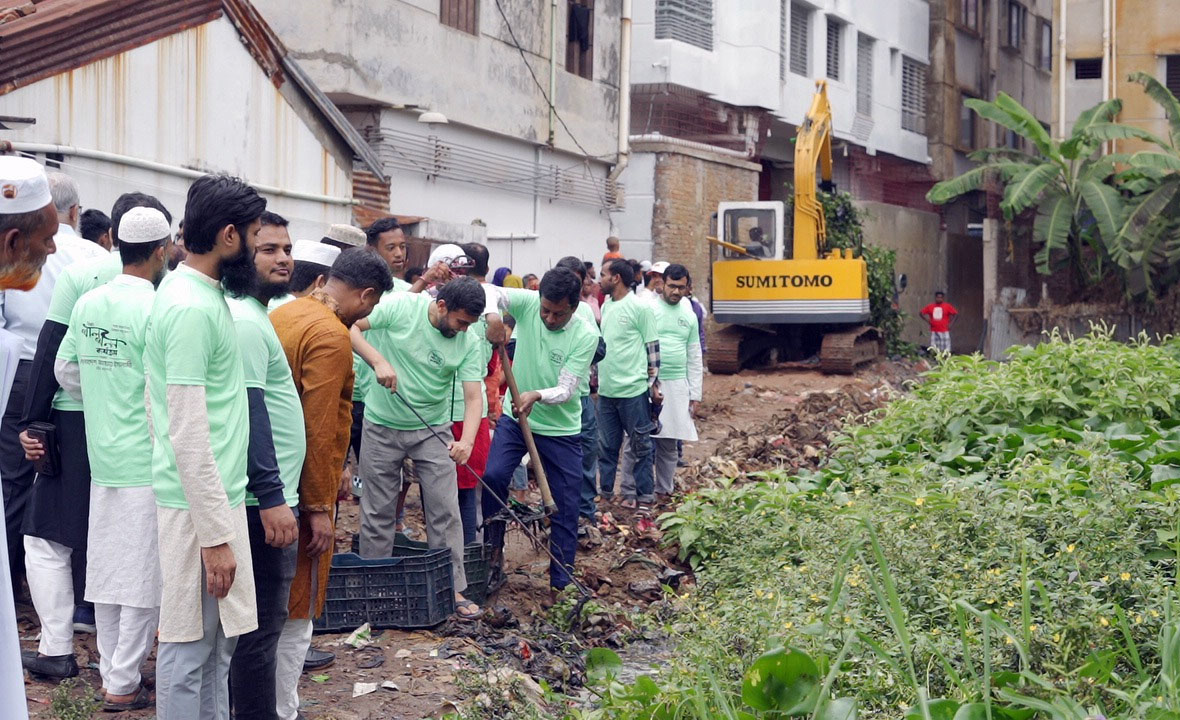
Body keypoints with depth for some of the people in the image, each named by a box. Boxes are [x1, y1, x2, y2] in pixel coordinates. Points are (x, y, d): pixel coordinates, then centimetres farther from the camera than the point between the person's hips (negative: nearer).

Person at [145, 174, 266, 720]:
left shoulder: (199, 292, 10)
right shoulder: (191, 308, -20)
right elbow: (188, 434, -23)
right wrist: (214, 535, -21)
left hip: (220, 492, 10)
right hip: (200, 504, -10)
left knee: (219, 637, 17)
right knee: (191, 645, 1)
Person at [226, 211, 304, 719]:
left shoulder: (253, 316, 16)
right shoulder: (245, 322, -16)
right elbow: (249, 413, -22)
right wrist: (271, 496, -24)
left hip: (265, 496, 10)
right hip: (262, 500, -10)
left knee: (253, 618, 17)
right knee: (262, 622, -4)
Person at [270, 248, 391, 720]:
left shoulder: (281, 315, 8)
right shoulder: (331, 335, -18)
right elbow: (319, 429, -22)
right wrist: (320, 507, -17)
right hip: (299, 488, -9)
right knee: (294, 611, 2)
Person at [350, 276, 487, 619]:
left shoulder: (468, 342, -8)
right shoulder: (400, 307, -15)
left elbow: (473, 397, -12)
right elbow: (351, 327, -15)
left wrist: (466, 441, -29)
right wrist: (378, 361, -29)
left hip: (433, 432, 2)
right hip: (383, 427, -1)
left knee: (446, 512, -2)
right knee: (378, 513, 7)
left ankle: (454, 589, 7)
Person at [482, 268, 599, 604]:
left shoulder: (586, 334, -17)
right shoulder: (527, 304, -12)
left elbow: (567, 390, -20)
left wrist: (536, 396, -39)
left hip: (561, 429, -1)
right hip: (515, 418, 1)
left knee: (566, 509, 2)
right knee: (493, 476, -22)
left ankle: (560, 586, 15)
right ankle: (494, 549, 0)